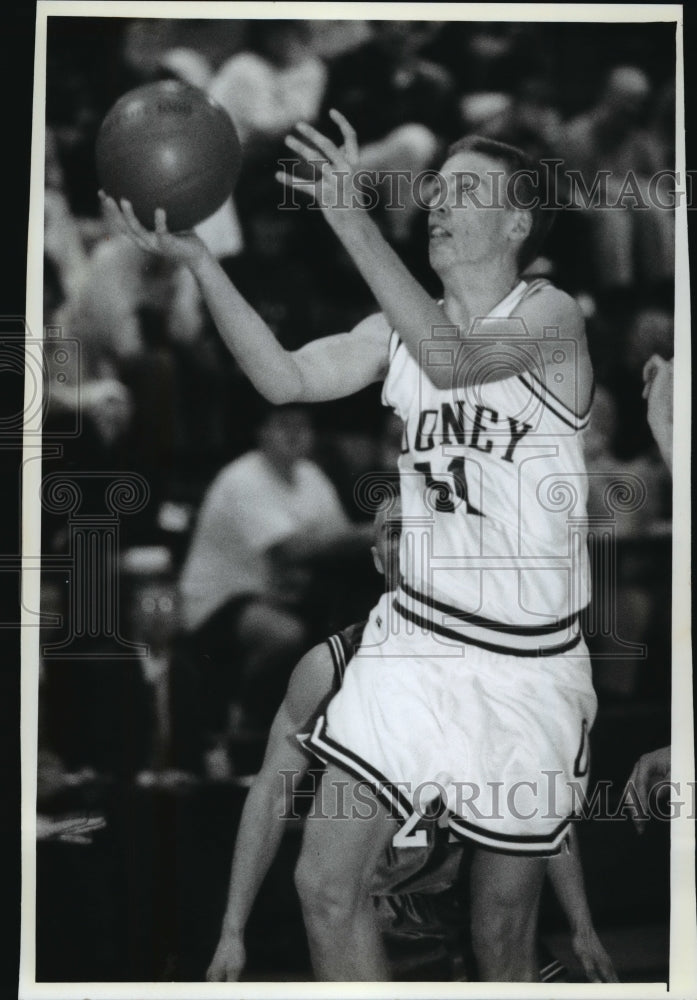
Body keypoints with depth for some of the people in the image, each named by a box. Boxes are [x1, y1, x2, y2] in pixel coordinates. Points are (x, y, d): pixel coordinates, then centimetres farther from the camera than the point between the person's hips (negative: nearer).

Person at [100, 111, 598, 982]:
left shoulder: (550, 318, -9)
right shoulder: (400, 330, 8)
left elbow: (455, 360, -29)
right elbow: (287, 378, -7)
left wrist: (352, 221, -38)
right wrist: (197, 262, -19)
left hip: (525, 664, -4)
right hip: (412, 638, 4)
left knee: (502, 936, 7)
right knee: (326, 884, -6)